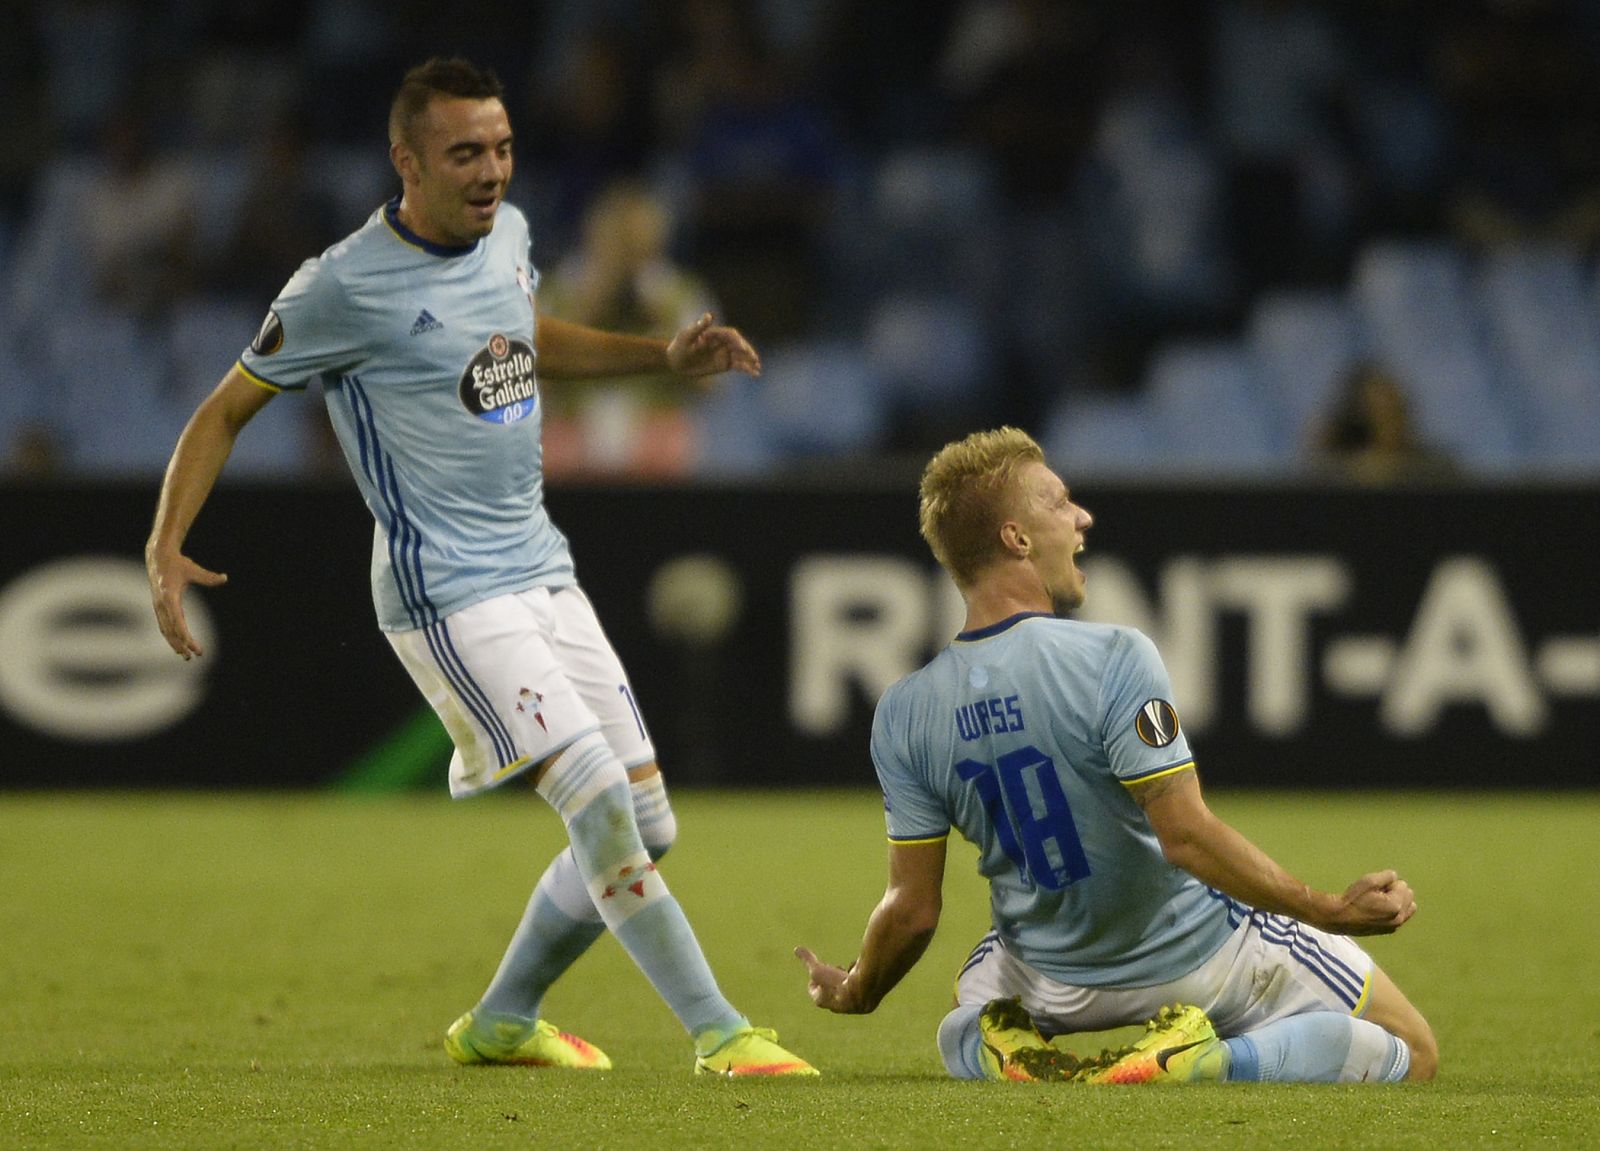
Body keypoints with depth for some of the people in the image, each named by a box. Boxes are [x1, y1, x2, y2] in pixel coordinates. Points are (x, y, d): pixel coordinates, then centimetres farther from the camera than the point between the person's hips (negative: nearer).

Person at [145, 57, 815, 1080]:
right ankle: (719, 1033, -14)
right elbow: (227, 409, -5)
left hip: (543, 572, 8)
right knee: (601, 803, -19)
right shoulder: (347, 287, -14)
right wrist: (166, 548, -16)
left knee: (646, 828, 8)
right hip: (446, 597, -8)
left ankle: (502, 1021, 24)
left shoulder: (506, 234, 7)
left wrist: (665, 357, 17)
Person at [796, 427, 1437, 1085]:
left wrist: (855, 995, 13)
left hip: (1053, 985, 4)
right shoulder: (1112, 658, -25)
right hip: (1193, 956, -4)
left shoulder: (903, 715, -10)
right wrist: (1331, 911, -24)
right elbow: (1187, 834, -29)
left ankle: (1027, 1064, 0)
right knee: (1410, 1054, 6)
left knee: (961, 1037, 37)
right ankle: (1211, 1065, -17)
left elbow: (912, 907, -6)